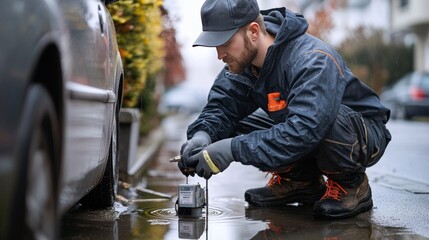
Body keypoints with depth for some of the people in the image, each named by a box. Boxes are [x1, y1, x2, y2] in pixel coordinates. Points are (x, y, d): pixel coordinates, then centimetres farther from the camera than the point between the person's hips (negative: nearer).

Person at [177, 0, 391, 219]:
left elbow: (303, 131, -44)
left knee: (332, 121, -40)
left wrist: (232, 149, -45)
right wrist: (201, 136, -32)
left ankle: (351, 185, -10)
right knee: (238, 126, -10)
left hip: (365, 132, -7)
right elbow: (221, 107, -9)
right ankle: (300, 181, 6)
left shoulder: (313, 61, -34)